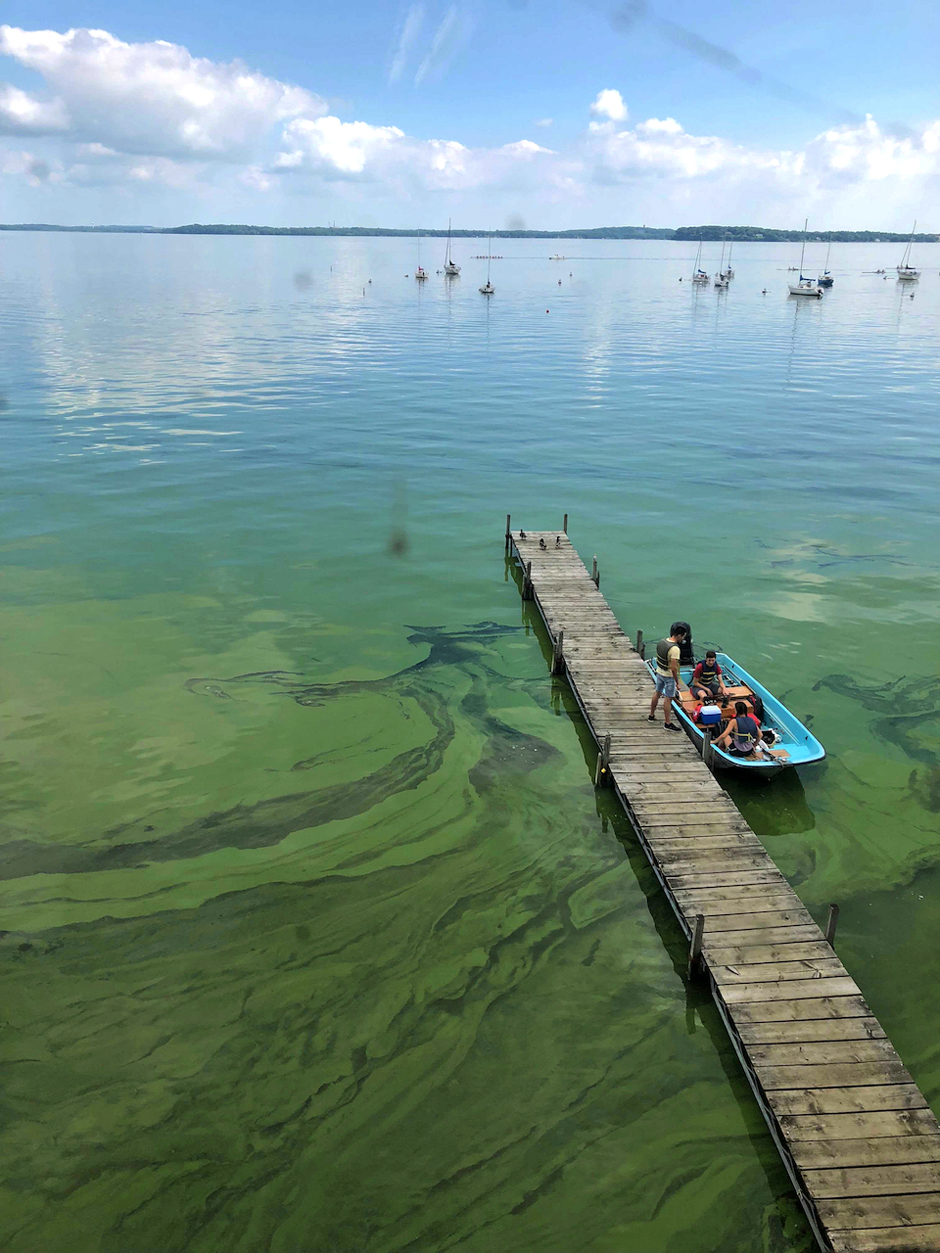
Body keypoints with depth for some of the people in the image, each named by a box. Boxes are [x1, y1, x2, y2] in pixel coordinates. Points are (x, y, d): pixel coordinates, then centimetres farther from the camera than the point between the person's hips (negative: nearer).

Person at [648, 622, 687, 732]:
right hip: (669, 676, -8)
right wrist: (677, 682, -18)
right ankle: (668, 723, 9)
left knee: (657, 693, 21)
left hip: (659, 672, 8)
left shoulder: (661, 642, -2)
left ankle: (651, 716, 34)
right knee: (668, 698, 1)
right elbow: (674, 668, -26)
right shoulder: (674, 649, -27)